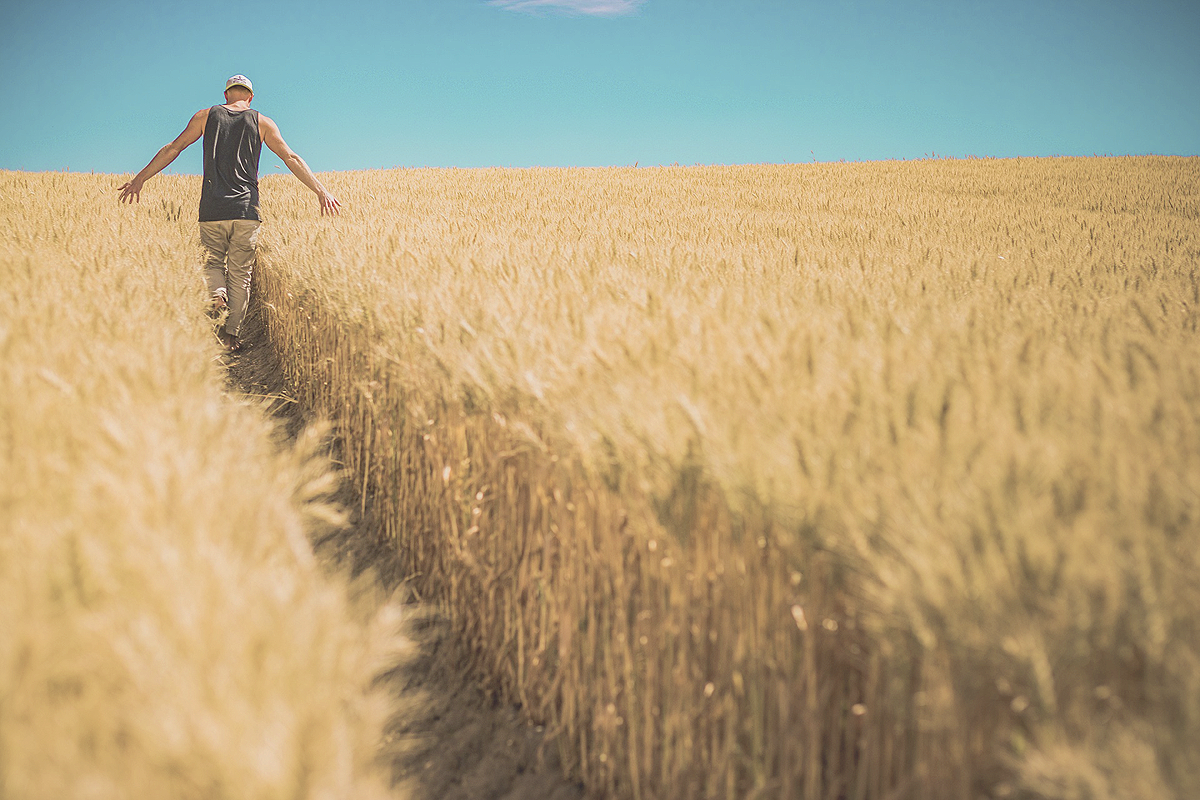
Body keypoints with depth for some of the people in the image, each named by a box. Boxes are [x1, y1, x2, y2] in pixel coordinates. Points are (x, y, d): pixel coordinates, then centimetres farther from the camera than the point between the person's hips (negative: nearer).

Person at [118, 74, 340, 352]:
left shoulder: (206, 116, 10)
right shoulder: (262, 122, 8)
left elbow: (173, 148, 9)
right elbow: (291, 158, 4)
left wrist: (141, 178, 14)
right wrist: (321, 190, 6)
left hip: (212, 209, 0)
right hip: (246, 208, 0)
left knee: (213, 260, 16)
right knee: (241, 272, 6)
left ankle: (216, 292, -17)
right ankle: (232, 332, 4)